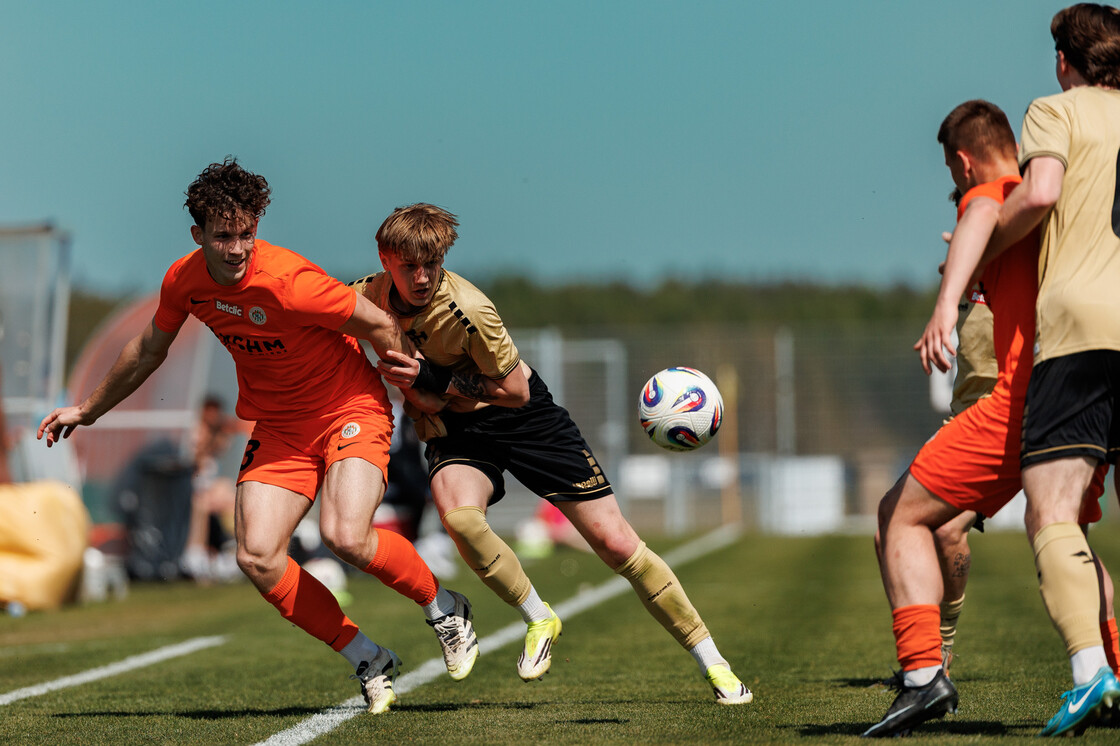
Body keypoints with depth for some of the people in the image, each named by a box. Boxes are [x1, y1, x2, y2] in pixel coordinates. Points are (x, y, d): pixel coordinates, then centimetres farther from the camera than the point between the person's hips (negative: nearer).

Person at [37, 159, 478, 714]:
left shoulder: (289, 282, -28)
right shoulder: (184, 280, -8)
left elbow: (379, 325, -16)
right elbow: (149, 349, 13)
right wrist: (88, 410, 24)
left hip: (349, 408, -6)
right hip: (278, 426, 6)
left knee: (345, 535, -29)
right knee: (257, 557, -14)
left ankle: (442, 606, 1)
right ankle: (370, 663, 2)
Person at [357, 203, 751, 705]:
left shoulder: (466, 311, -27)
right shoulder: (367, 297, -13)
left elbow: (515, 391, -18)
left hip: (523, 419, -3)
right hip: (452, 427, 3)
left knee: (614, 541, -6)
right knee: (458, 516, -32)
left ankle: (713, 663, 7)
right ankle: (538, 620, -6)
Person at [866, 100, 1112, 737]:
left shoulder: (988, 193, 0)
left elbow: (985, 215, -25)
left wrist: (947, 302, -41)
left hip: (1025, 398, -7)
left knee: (902, 515, 2)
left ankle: (924, 673, -13)